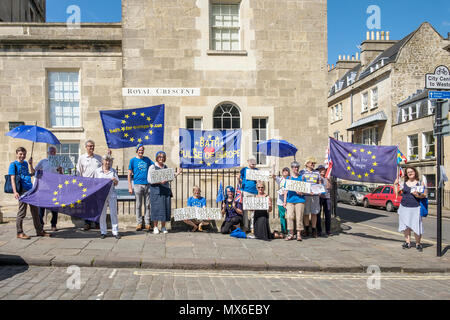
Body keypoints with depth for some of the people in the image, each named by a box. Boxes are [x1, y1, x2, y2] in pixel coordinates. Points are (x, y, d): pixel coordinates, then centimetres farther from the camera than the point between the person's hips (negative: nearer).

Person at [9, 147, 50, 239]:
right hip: (22, 191, -7)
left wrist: (31, 164, 11)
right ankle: (20, 233, 11)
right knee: (22, 212, -1)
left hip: (30, 190, 7)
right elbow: (12, 179, -9)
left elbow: (31, 174, 23)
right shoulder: (13, 165, -3)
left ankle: (39, 231, 17)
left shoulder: (25, 163, 16)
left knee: (35, 211, 10)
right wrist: (15, 192, -19)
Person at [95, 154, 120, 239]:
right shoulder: (98, 171, 7)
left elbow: (117, 183, 9)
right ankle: (103, 232, 15)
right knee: (102, 214, 4)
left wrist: (115, 180, -12)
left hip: (112, 194, 0)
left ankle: (115, 232, 8)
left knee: (113, 213, 1)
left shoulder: (113, 171, 8)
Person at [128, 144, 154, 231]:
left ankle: (147, 223, 10)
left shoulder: (147, 159, 13)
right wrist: (130, 187, -3)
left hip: (147, 185, 3)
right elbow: (129, 174, 3)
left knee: (147, 205, 4)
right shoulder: (133, 160, 5)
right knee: (138, 205, 2)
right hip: (138, 185, -2)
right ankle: (139, 223, 10)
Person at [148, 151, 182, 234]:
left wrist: (177, 173, 11)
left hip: (166, 190, 5)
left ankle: (163, 227, 10)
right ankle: (155, 227, 2)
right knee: (156, 207, -7)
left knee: (166, 207, 2)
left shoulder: (165, 167, 17)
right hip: (156, 190, -5)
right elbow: (149, 179, -5)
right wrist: (159, 182, -18)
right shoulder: (152, 167, 1)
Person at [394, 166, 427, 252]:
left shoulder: (420, 183, 5)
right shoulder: (403, 183, 11)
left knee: (416, 226, -7)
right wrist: (395, 185, 4)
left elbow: (425, 194, 3)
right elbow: (397, 194, 14)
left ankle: (418, 243, 7)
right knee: (405, 225, 2)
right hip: (404, 207, 3)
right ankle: (407, 242, 13)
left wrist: (418, 195, -15)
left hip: (416, 208, -2)